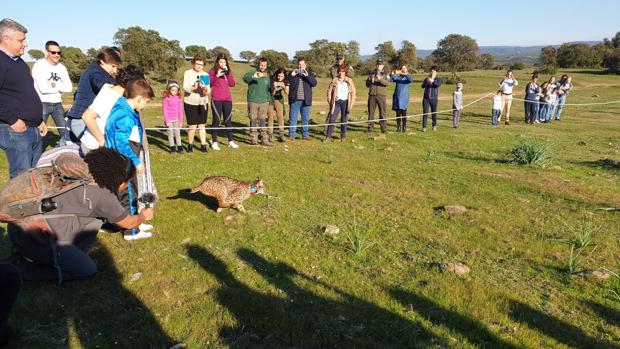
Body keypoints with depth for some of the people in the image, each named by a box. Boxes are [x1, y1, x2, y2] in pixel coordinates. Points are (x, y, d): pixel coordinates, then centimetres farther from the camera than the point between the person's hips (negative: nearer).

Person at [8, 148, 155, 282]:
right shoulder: (104, 195, -9)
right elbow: (128, 223, 9)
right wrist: (143, 216, 30)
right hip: (32, 236, -9)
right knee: (88, 269, 0)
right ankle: (23, 268, 3)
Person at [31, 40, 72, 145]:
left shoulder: (61, 67, 9)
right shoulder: (39, 65, -9)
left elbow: (69, 88, 1)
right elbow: (43, 88, -19)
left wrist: (55, 85, -11)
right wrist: (60, 87, -6)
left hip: (57, 104, 6)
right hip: (42, 103, -6)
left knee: (65, 131, 8)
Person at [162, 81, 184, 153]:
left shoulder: (178, 98, 2)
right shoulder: (166, 98, -6)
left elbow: (180, 110, 7)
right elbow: (164, 110, -5)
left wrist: (181, 121, 7)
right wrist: (166, 120, -10)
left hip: (176, 119, 2)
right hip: (169, 120, -2)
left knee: (177, 133, 7)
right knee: (170, 133, 2)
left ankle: (180, 147, 12)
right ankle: (172, 148, 8)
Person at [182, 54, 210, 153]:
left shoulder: (206, 75, 7)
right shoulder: (188, 73, -1)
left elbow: (208, 90, 1)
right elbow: (185, 87, -12)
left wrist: (206, 90, -23)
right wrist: (193, 88, -32)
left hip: (203, 103, 3)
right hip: (190, 103, -3)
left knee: (202, 125, 6)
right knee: (192, 126, -2)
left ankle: (203, 145, 11)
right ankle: (190, 145, 15)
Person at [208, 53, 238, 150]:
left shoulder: (228, 71, 14)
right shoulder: (212, 71, 3)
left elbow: (232, 84, 3)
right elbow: (209, 84, -4)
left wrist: (228, 73, -7)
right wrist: (216, 76, -15)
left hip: (227, 99, 3)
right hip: (216, 99, -3)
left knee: (228, 120, 7)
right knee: (216, 120, -2)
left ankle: (230, 141, 13)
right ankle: (214, 142, 3)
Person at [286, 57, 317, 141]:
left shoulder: (309, 74, 9)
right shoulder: (292, 73, 8)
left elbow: (314, 83, -7)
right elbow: (286, 82, -3)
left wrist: (307, 76, -20)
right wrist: (291, 75, -17)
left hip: (306, 100, 1)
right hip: (295, 100, -1)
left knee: (306, 119, 7)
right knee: (293, 118, 0)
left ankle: (305, 135, 15)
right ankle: (292, 135, 6)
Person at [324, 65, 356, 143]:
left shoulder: (349, 81, 3)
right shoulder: (334, 81, 3)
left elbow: (353, 93, 2)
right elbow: (329, 91, 7)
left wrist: (351, 104, -5)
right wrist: (330, 102, -1)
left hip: (345, 102, 0)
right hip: (336, 102, 0)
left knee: (344, 120, 7)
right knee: (331, 119, -7)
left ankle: (343, 136, 20)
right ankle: (328, 137, -4)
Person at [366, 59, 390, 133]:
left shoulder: (385, 74, 10)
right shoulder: (372, 74, 17)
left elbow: (388, 83, -9)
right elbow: (367, 84, 14)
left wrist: (380, 79, -26)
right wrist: (371, 81, -7)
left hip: (381, 95, -2)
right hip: (372, 95, 2)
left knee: (382, 112, -3)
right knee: (371, 112, 2)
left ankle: (384, 128, 1)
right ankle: (370, 127, 9)